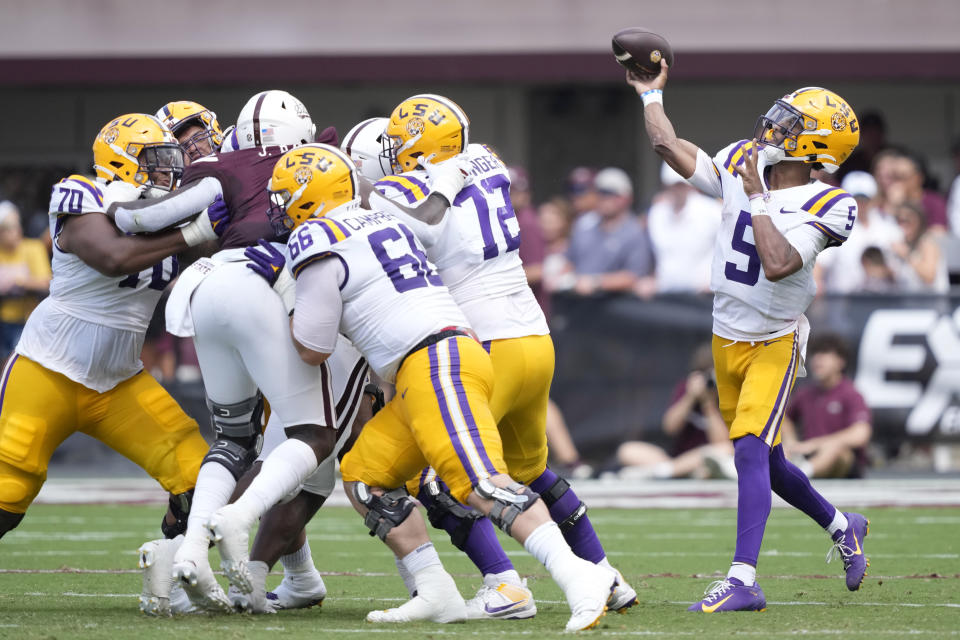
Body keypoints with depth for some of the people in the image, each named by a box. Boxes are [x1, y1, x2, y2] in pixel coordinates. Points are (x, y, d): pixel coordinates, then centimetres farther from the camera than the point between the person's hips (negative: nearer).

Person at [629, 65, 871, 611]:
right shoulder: (740, 167, -2)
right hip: (728, 340, 7)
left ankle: (743, 581, -25)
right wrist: (651, 95, 8)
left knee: (751, 450, -21)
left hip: (775, 344, -7)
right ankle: (842, 527, 41)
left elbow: (779, 264, -34)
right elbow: (671, 148, 2)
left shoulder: (821, 207, -20)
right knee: (765, 461, 17)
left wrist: (758, 199, -27)